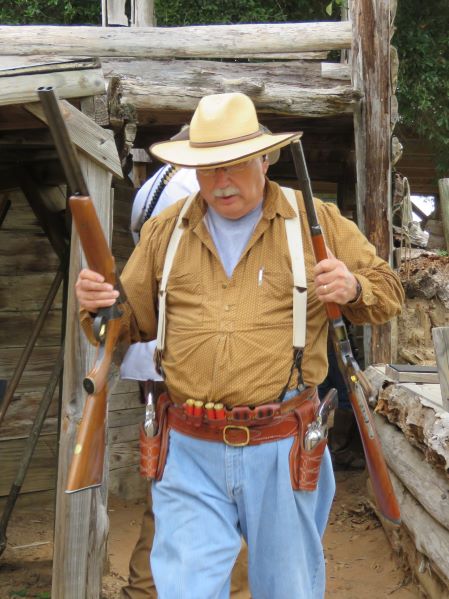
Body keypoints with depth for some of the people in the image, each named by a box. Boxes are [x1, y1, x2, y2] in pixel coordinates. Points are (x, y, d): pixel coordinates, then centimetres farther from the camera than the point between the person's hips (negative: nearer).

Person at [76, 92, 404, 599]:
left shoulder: (316, 221, 2)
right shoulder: (163, 232, 8)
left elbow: (388, 292, 8)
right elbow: (132, 321, 15)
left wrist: (353, 288, -15)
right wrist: (98, 304, -7)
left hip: (281, 448, 0)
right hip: (189, 452, 1)